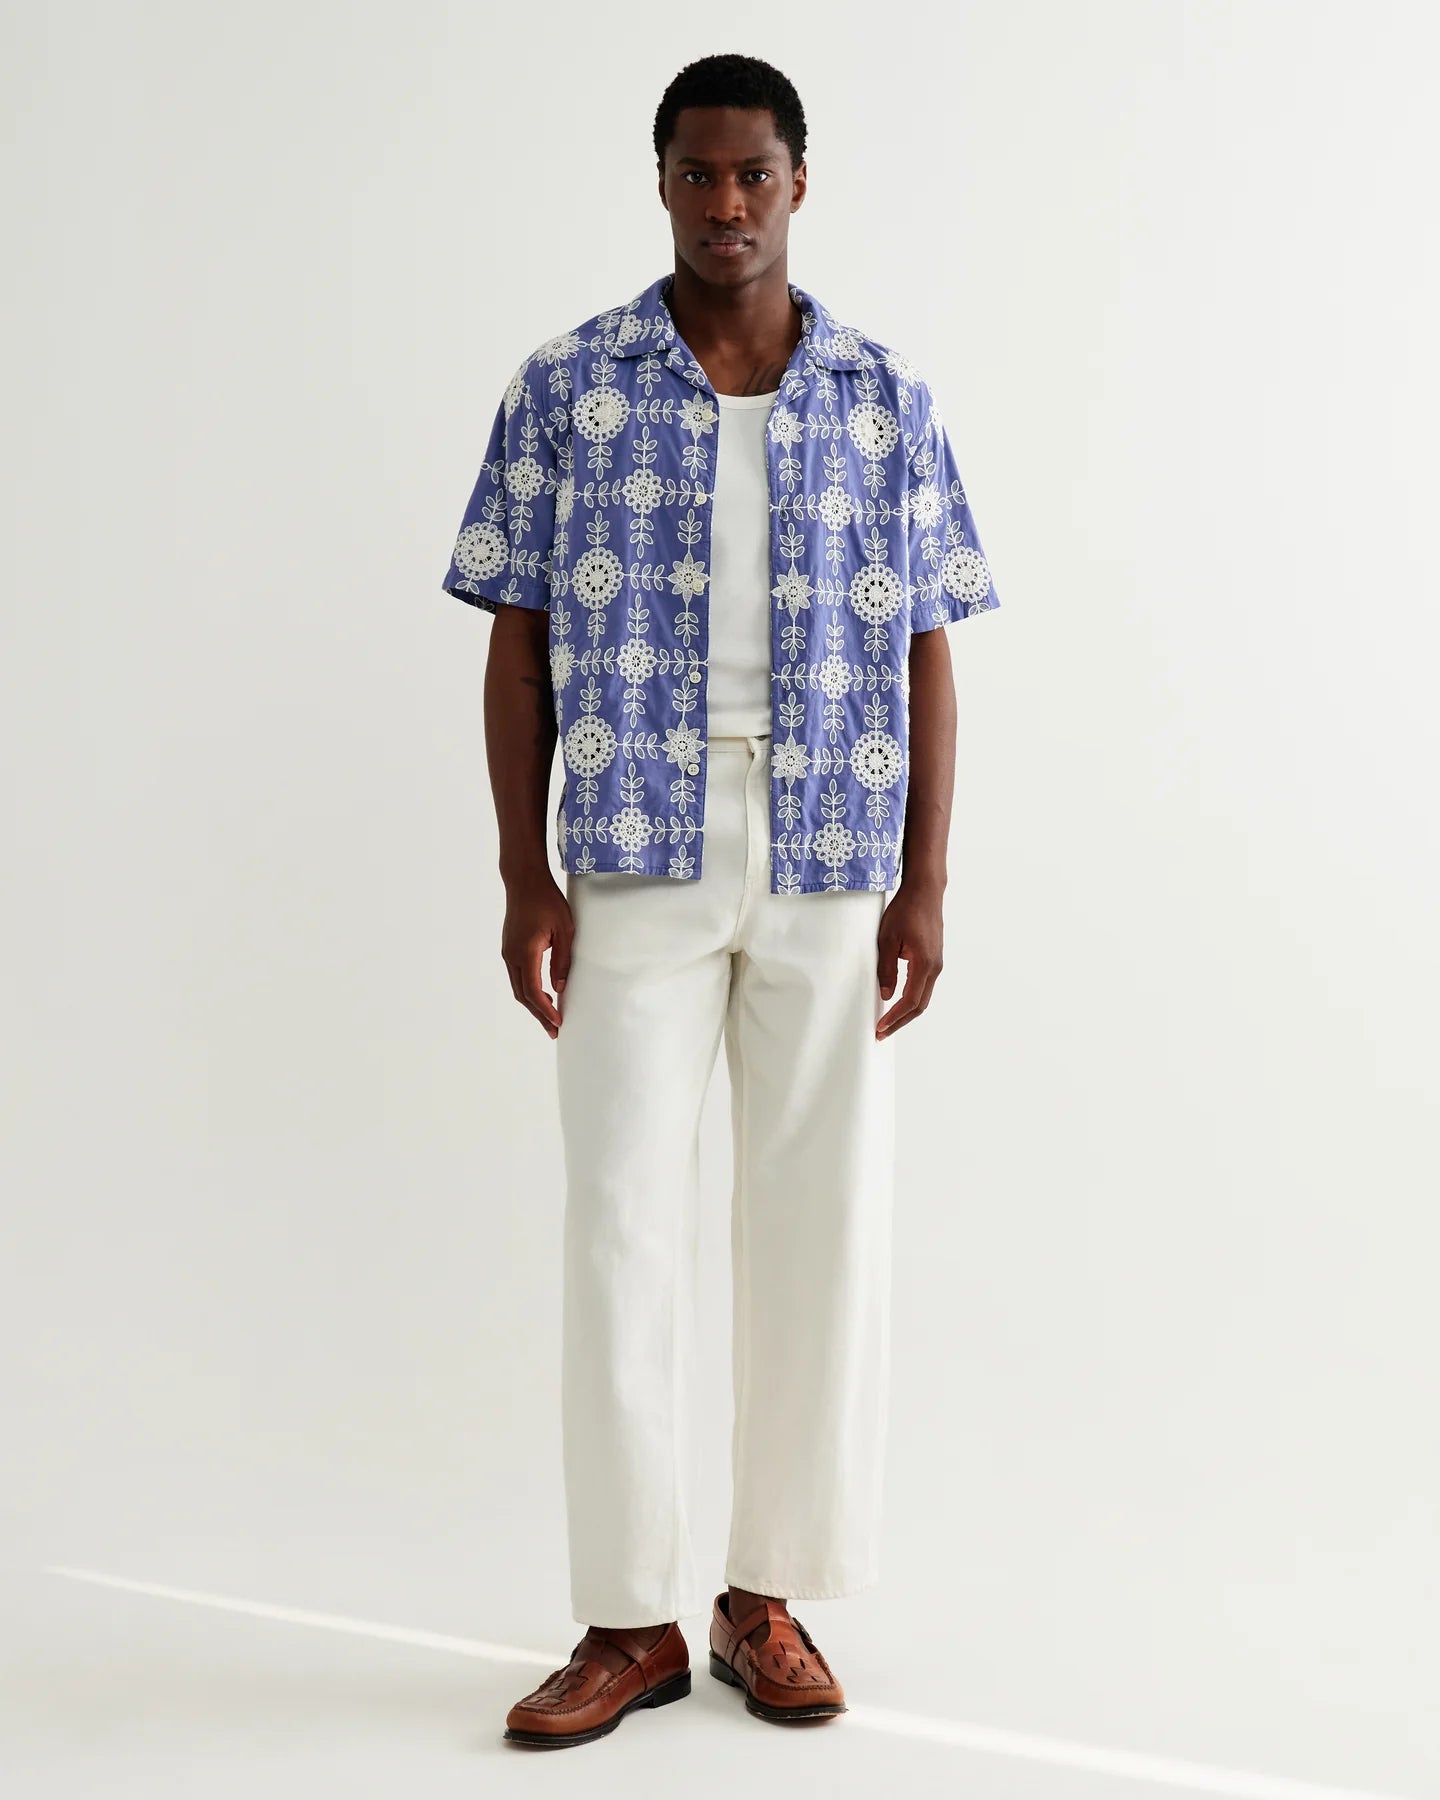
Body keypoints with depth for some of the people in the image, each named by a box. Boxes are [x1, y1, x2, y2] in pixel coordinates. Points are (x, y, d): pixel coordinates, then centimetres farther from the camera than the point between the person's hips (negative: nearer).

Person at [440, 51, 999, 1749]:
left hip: (833, 863, 1)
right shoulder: (565, 387, 4)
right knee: (622, 1223, -1)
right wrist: (524, 874, -4)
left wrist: (925, 888, -1)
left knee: (820, 1223, 4)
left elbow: (926, 656, 6)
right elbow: (519, 643, 4)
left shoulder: (889, 399, 7)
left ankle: (771, 1598, 18)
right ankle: (630, 1620, 10)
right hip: (635, 857, -1)